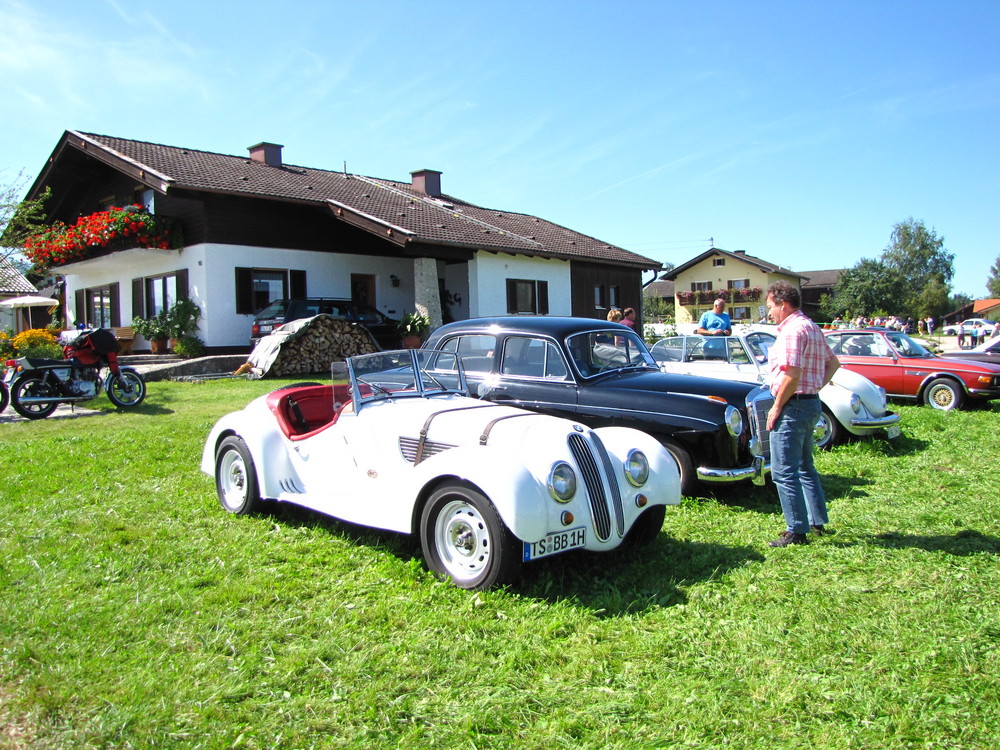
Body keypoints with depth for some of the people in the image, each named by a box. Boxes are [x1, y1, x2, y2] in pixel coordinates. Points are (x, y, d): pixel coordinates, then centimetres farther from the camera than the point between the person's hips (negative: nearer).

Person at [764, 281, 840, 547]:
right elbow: (833, 363, 23)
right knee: (805, 467, 20)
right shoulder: (812, 328, 14)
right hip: (812, 403, 10)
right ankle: (818, 522, 28)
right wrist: (815, 387, 14)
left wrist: (776, 408, -16)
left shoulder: (792, 330, -17)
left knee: (784, 472, -4)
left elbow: (791, 374, -25)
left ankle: (797, 531, 0)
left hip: (793, 405, -10)